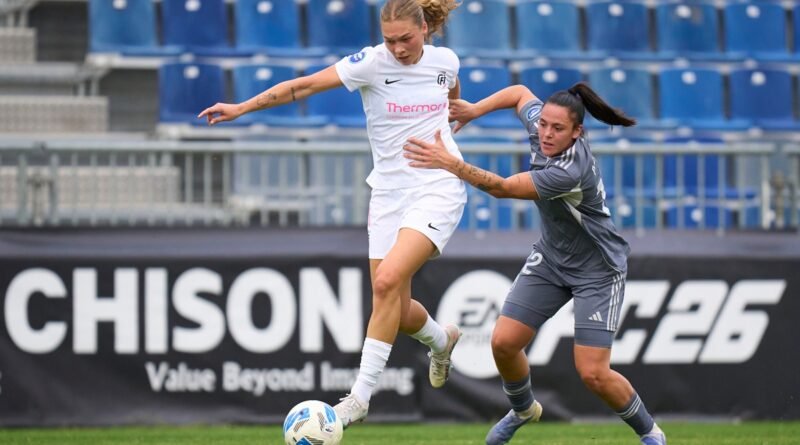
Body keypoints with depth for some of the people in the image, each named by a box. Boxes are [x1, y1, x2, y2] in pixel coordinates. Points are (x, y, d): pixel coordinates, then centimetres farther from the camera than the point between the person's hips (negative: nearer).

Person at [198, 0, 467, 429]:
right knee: (396, 309, 3)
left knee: (388, 280, -23)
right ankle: (442, 340, 41)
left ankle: (361, 396, -16)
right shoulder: (372, 62, -8)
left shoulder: (445, 61, -1)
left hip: (438, 188, -2)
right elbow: (305, 84, -13)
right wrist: (243, 107, -18)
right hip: (389, 193, 2)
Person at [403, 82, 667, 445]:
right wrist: (475, 110, -2)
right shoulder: (540, 126, -13)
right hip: (550, 259, 7)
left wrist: (451, 164, -46)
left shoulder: (571, 171, -35)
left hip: (597, 271, -7)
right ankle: (523, 409, 29)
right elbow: (520, 93, 10)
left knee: (593, 374, -12)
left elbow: (502, 188, -37)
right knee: (503, 342, -2)